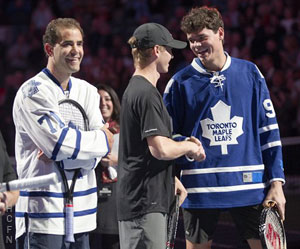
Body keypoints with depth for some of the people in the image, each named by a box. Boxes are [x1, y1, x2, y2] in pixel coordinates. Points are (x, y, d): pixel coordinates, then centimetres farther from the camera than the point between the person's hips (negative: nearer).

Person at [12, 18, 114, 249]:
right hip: (44, 211, -7)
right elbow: (60, 142, -19)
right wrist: (104, 140, -5)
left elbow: (95, 154, 2)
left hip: (81, 211, 7)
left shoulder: (88, 91, 13)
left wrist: (58, 153, -15)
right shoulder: (33, 92, -8)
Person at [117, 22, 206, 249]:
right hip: (144, 201, -11)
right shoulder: (147, 94, -15)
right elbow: (161, 149, -23)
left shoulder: (135, 90, 18)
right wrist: (190, 146, -5)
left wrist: (172, 180, 22)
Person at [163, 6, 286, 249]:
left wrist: (276, 182, 2)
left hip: (249, 186, 1)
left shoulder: (250, 73, 5)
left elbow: (268, 129, 6)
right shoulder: (180, 82, 2)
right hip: (200, 190, 0)